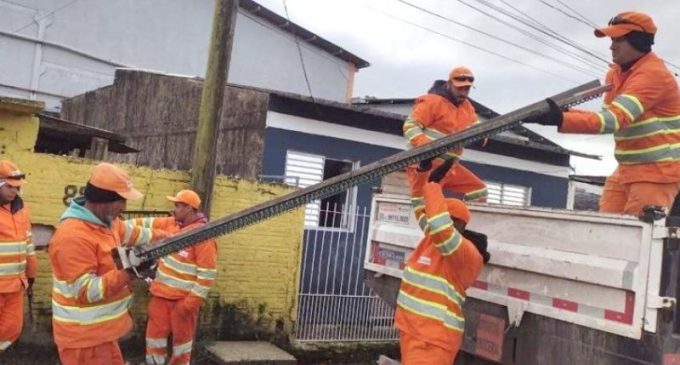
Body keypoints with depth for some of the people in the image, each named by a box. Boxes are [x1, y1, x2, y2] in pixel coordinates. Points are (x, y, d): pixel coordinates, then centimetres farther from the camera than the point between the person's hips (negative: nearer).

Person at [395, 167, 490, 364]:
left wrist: (433, 184, -25)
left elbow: (441, 226, -34)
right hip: (411, 331, 9)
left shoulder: (467, 253, -16)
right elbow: (420, 201, 14)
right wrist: (421, 169, 2)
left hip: (433, 340, -8)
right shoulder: (432, 237, 7)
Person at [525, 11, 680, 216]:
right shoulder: (615, 73, 11)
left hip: (657, 172, -8)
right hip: (626, 170, 8)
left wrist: (560, 120, -39)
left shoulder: (653, 74, -20)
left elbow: (614, 119, -30)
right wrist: (564, 113, -7)